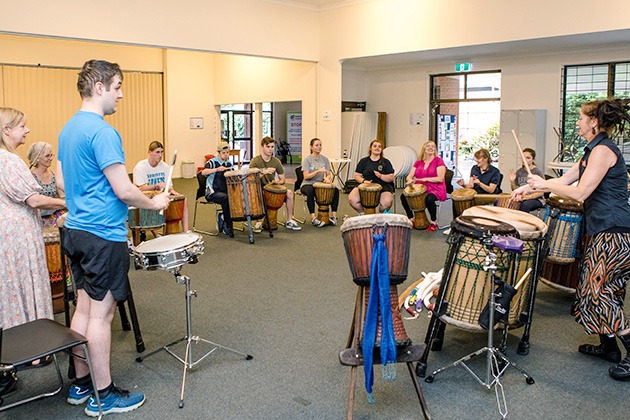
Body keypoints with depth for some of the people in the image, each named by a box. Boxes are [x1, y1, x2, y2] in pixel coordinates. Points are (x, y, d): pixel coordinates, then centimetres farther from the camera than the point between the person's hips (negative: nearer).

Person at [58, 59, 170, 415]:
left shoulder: (68, 128, 12)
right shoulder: (102, 132, -18)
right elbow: (124, 190, -22)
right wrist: (154, 203, -5)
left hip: (75, 230, 10)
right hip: (103, 235, -9)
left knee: (84, 307, 16)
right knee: (102, 313, 0)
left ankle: (81, 384, 27)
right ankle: (103, 395, 13)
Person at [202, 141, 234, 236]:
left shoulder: (229, 163, 13)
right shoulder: (212, 162, -6)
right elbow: (203, 172, -26)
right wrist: (216, 169, -41)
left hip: (225, 191, 6)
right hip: (213, 193, -6)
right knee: (225, 198, -33)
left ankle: (222, 218, -1)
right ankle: (228, 226, -20)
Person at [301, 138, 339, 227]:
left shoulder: (325, 159, 10)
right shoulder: (307, 159, -4)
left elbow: (329, 174, 7)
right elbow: (306, 176, -14)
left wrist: (327, 178, -18)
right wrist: (318, 171, -28)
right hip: (307, 184, -4)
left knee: (336, 190, -21)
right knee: (310, 191, -39)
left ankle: (333, 215, -17)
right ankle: (313, 218, -39)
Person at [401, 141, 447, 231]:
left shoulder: (439, 161, -1)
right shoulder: (418, 162, 14)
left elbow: (440, 179, -11)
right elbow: (410, 176, 11)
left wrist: (426, 179, -21)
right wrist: (410, 180, -14)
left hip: (435, 189, -5)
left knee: (429, 199, -38)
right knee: (403, 196, -18)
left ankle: (434, 222, -13)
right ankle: (411, 219, 1)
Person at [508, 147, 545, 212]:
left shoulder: (537, 172, -7)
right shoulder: (519, 172, 9)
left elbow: (541, 192, -10)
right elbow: (515, 190, 12)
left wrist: (529, 196, -25)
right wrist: (512, 182, -7)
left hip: (536, 199, -5)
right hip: (521, 198, 5)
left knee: (525, 205, -36)